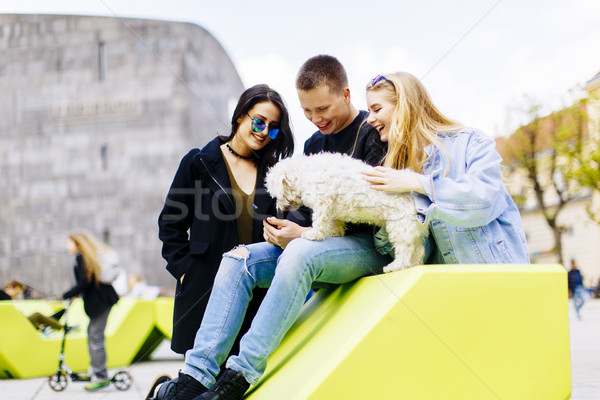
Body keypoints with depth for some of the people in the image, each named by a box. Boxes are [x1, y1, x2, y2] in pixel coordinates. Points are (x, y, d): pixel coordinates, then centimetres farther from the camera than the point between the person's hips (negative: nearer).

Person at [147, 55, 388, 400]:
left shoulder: (373, 133, -6)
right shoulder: (314, 144, 19)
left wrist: (306, 234, -19)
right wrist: (283, 229, -5)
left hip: (367, 246, -7)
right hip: (316, 244, 8)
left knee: (299, 253, -37)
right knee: (238, 258, -12)